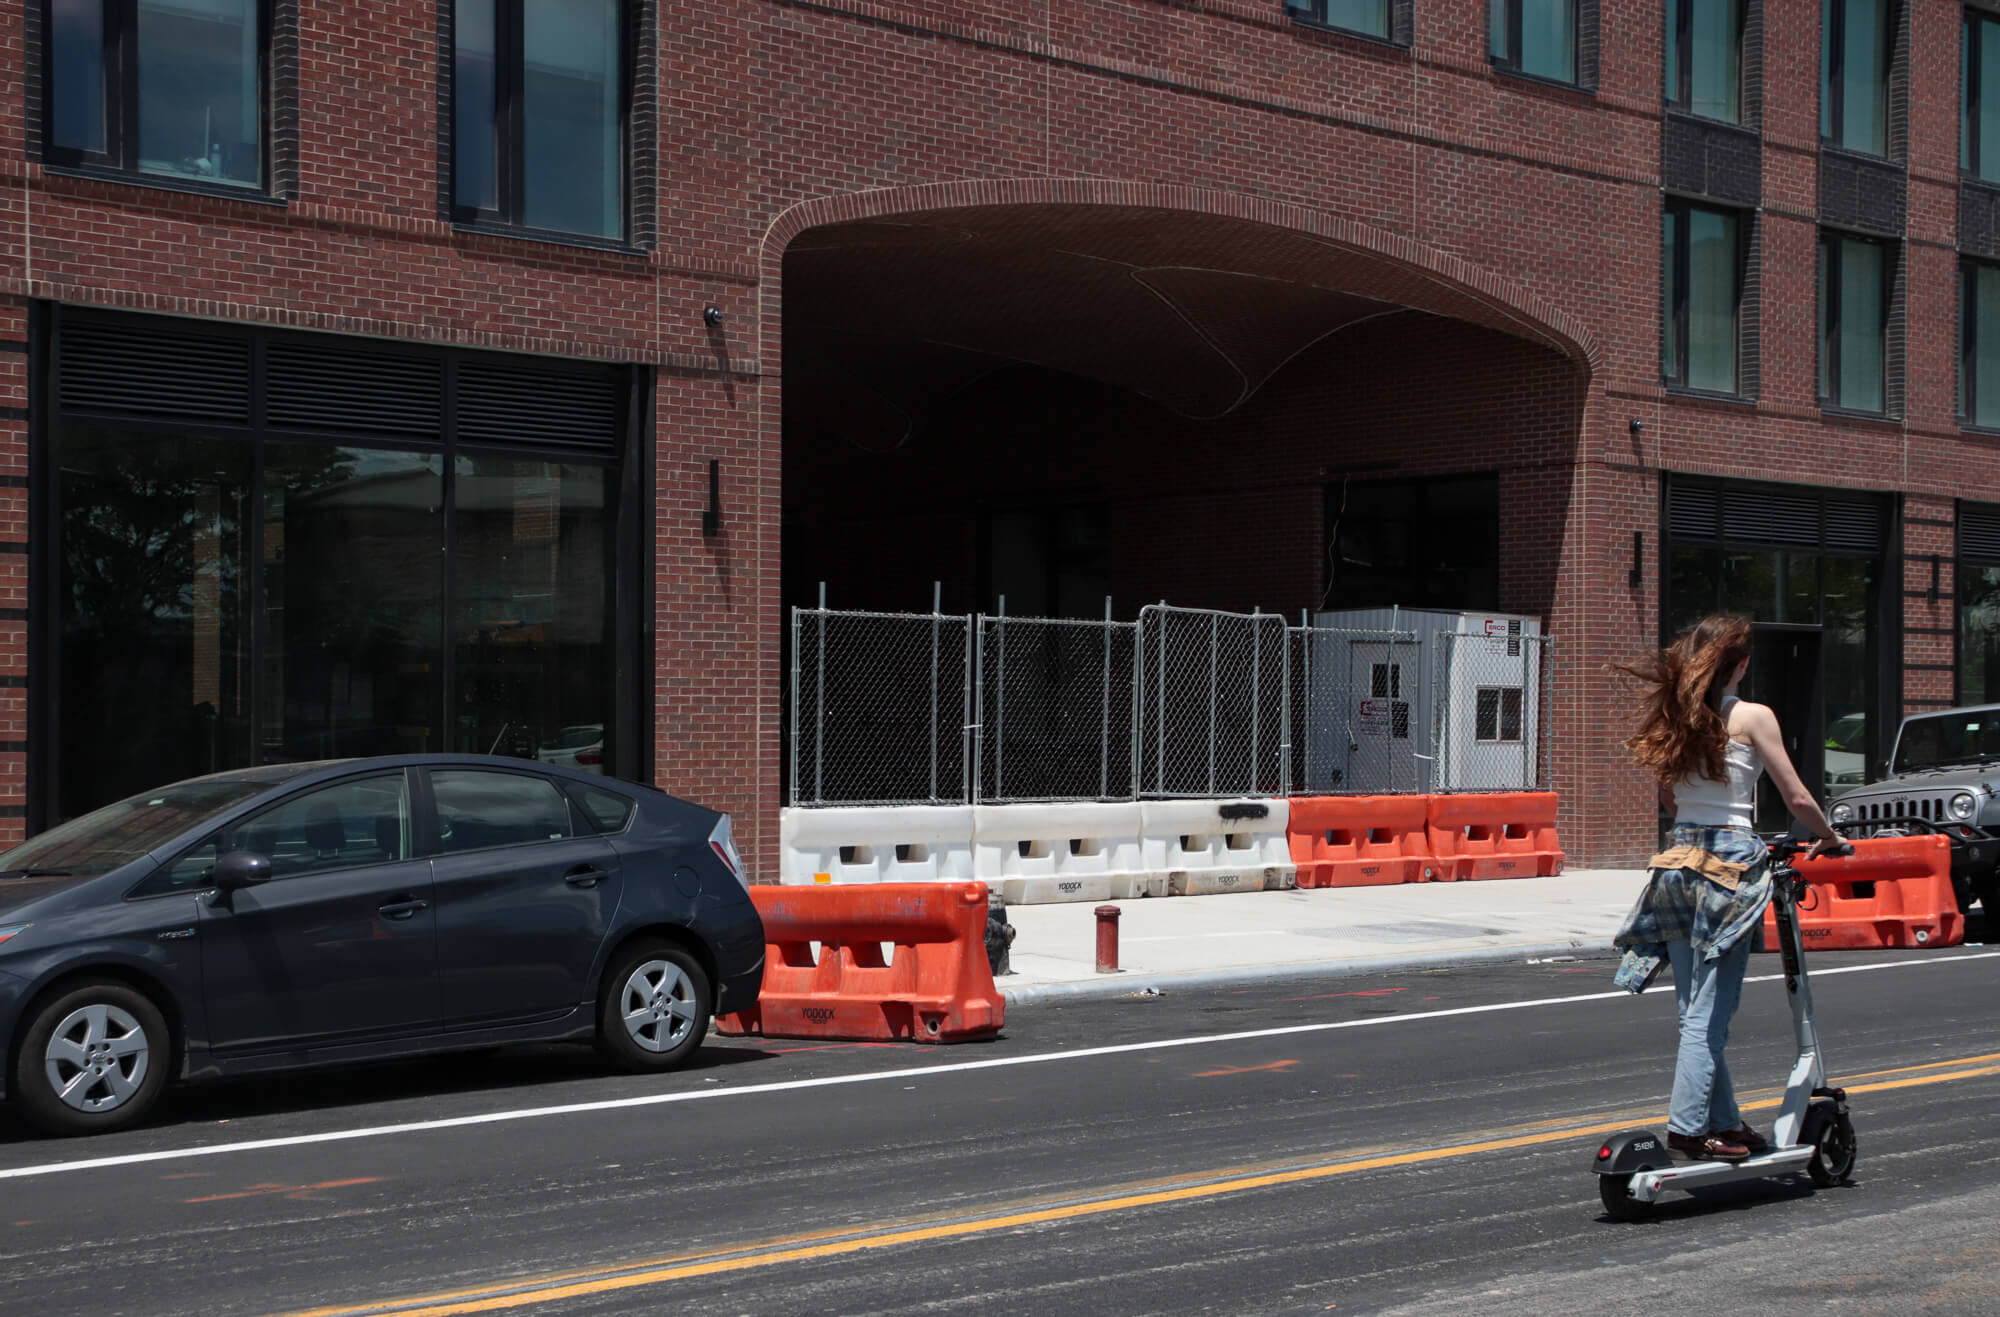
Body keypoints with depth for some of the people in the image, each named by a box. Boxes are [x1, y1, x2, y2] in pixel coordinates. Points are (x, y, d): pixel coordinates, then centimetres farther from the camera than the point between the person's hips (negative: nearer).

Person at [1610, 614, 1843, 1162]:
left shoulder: (1674, 716, 10)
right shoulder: (1751, 717, -6)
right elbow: (1797, 798, -1)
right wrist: (1827, 836, 16)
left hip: (1679, 859, 6)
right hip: (1730, 862, -6)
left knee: (1695, 1008, 11)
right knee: (1710, 1009, -3)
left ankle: (1725, 1123, 20)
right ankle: (1688, 1126, -4)